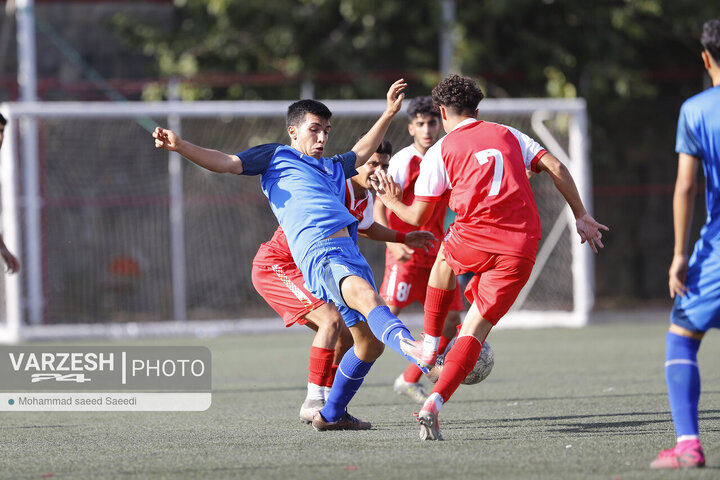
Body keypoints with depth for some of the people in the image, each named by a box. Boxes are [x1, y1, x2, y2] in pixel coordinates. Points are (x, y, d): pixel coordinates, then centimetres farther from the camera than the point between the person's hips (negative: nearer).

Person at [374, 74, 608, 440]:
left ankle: (431, 345, 41)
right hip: (521, 248, 2)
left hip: (472, 240, -2)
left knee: (444, 259, 37)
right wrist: (581, 217, 14)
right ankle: (434, 403, -15)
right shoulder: (508, 135, 19)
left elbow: (417, 217, 12)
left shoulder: (440, 151, 10)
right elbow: (556, 168, 9)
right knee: (475, 329, 2)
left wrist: (390, 201, 33)